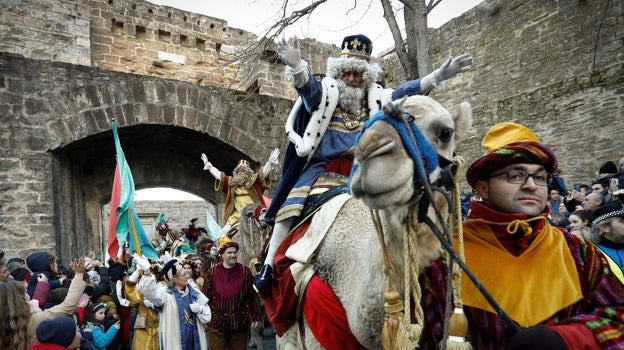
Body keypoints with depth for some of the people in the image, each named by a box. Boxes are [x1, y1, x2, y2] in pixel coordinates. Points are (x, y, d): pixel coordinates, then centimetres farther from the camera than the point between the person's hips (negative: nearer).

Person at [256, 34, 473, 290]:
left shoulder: (376, 99, 14)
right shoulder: (325, 93, 5)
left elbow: (407, 91, 7)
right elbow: (308, 86, -15)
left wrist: (439, 75, -5)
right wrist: (296, 66, -38)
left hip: (359, 174, 3)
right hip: (319, 168, -3)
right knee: (290, 207, -15)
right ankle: (269, 264, -7)